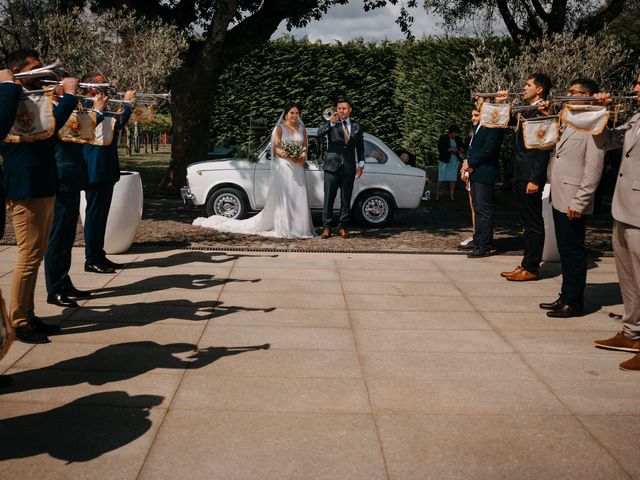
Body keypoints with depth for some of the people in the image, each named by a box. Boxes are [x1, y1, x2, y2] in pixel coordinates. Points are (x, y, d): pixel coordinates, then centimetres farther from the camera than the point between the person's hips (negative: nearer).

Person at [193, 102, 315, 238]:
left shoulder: (302, 129, 13)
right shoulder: (279, 128, 0)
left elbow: (305, 148, 15)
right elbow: (276, 149, -7)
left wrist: (303, 157, -7)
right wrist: (289, 156, -21)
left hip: (298, 168, 4)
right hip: (283, 167, -4)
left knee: (298, 198, 1)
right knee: (283, 198, -4)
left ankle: (298, 227, 6)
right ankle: (284, 228, 0)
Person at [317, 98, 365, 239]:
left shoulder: (356, 127, 11)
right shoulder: (331, 124, 3)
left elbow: (360, 147, 15)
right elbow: (319, 134, -16)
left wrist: (360, 164, 8)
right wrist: (331, 122, -27)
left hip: (349, 168, 2)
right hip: (332, 166, -2)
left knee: (346, 199, 6)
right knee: (328, 199, -1)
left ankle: (342, 227, 14)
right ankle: (326, 227, 6)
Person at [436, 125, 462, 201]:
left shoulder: (457, 139, 8)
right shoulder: (443, 138, -6)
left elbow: (461, 145, 26)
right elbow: (440, 148, -15)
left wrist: (460, 149, 3)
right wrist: (451, 149, -19)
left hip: (455, 161, 4)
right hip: (444, 161, -4)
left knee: (453, 178, 4)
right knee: (440, 178, -3)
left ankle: (451, 194, 12)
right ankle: (437, 194, 5)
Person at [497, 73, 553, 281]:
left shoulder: (542, 111, -13)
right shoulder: (526, 111, 15)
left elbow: (543, 148, -18)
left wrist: (535, 179, -21)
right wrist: (500, 104, 13)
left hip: (530, 177, -9)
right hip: (520, 177, 9)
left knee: (533, 223, -1)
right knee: (528, 223, 14)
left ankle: (531, 268, 5)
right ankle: (526, 264, 22)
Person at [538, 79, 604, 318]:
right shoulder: (570, 124, 16)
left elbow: (594, 167, -18)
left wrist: (579, 202, -20)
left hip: (573, 202, -9)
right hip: (559, 199, 9)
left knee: (573, 252, 0)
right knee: (565, 251, 16)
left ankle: (573, 302, 10)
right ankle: (566, 297, 26)